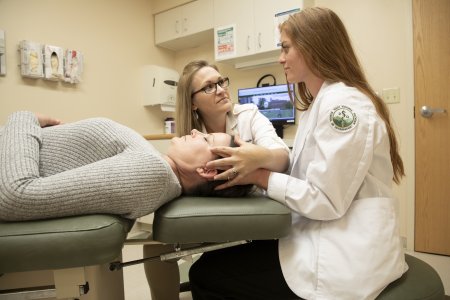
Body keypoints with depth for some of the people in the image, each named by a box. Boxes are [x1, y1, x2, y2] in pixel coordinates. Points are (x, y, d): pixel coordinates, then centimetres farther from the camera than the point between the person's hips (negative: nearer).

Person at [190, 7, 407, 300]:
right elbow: (302, 174, 9)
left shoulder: (343, 103, -18)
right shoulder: (321, 102, 14)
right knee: (226, 258, 12)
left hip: (346, 254, -9)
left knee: (206, 272, -9)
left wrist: (260, 175, -17)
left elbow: (326, 200, -22)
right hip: (324, 239, 9)